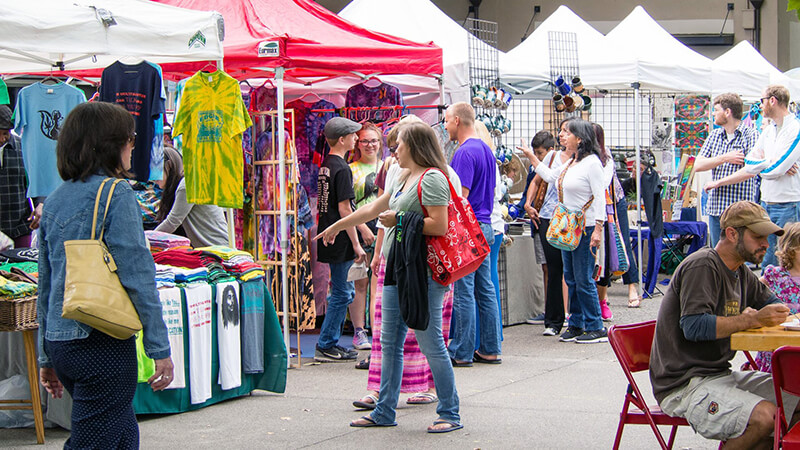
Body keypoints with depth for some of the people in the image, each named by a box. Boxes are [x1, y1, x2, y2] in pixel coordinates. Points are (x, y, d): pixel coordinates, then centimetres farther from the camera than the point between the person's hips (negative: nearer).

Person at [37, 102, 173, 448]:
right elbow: (138, 279, -15)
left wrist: (47, 357, 20)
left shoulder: (55, 199, 11)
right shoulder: (116, 195, -11)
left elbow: (45, 284, 15)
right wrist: (160, 349, -11)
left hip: (60, 342, 8)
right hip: (102, 344, -8)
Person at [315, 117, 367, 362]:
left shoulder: (326, 165, 13)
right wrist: (356, 245, -16)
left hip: (329, 239, 10)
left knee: (344, 291, 16)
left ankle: (332, 344, 19)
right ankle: (325, 347, 0)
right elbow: (344, 209, -19)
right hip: (340, 241, -9)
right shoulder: (341, 168, -16)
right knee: (341, 294, -3)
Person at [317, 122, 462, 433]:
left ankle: (450, 414, 1)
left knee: (431, 343, -7)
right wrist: (335, 227, 38)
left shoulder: (432, 178, -12)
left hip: (423, 272, -10)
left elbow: (440, 226, -21)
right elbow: (372, 210, 29)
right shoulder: (403, 179, 18)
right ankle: (384, 412, 19)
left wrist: (399, 219, -13)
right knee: (390, 342, 12)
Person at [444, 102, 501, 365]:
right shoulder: (486, 150, 15)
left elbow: (461, 196, -19)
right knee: (485, 289, 11)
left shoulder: (465, 153, -14)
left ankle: (461, 352, -1)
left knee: (463, 293, -5)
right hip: (485, 225, 9)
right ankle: (490, 350, 14)